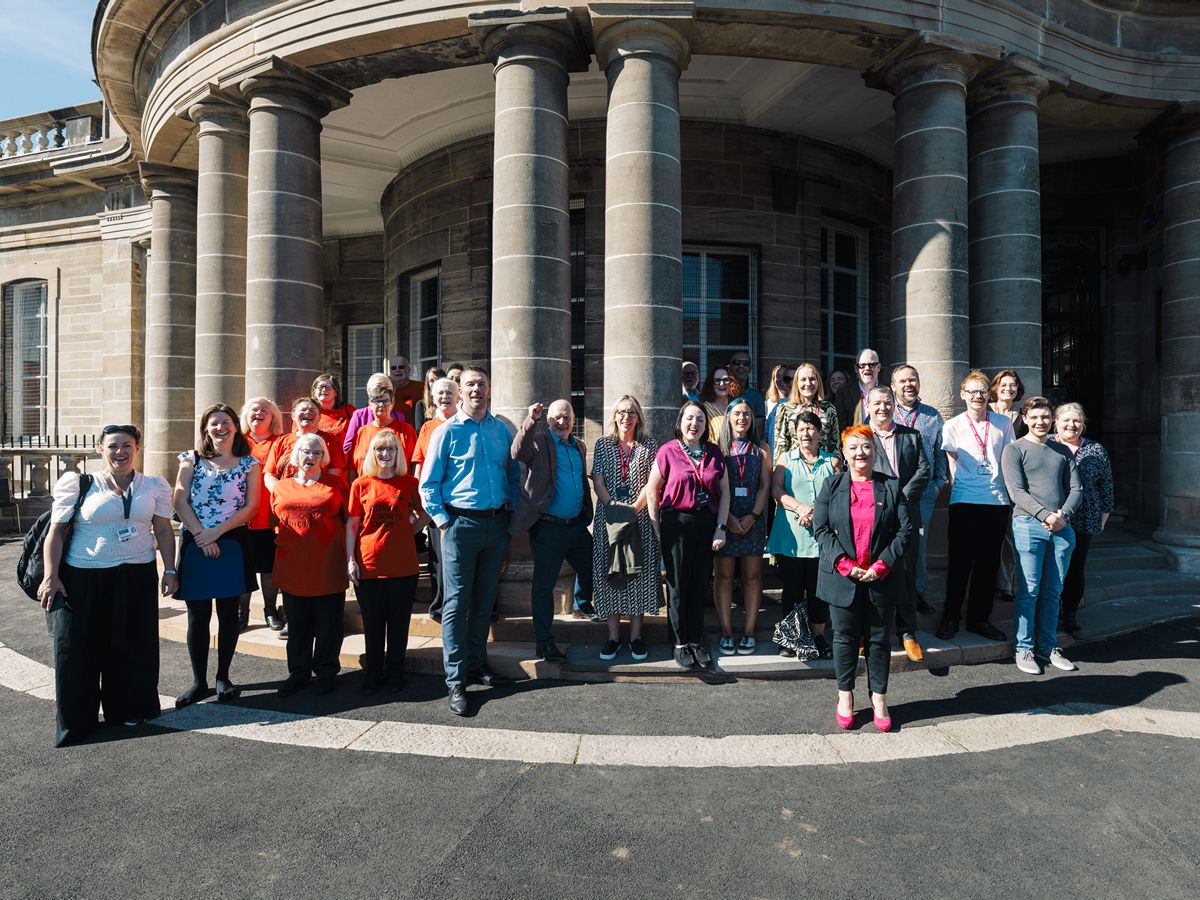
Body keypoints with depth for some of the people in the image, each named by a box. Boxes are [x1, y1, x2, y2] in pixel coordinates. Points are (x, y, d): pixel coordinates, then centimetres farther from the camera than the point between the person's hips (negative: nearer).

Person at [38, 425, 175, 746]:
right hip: (83, 578, -2)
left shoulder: (153, 486, 4)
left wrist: (169, 569, 1)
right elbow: (56, 531, -3)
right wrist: (51, 576, -9)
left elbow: (163, 531, 6)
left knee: (131, 645, 9)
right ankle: (76, 721, 18)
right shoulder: (79, 484, -2)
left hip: (136, 577, 2)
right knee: (77, 648, 2)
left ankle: (128, 709, 26)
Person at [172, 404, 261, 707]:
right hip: (195, 544, 1)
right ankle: (199, 681, 16)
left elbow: (251, 506, -2)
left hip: (232, 544, 0)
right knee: (198, 615, 5)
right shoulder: (192, 459, 7)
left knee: (228, 612, 6)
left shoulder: (249, 464, 5)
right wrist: (202, 536, -12)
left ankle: (223, 677, 20)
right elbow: (180, 502, -2)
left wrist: (217, 531, -12)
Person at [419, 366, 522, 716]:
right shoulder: (447, 431, -3)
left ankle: (477, 664, 29)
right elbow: (428, 484, -2)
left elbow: (514, 472, 17)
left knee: (485, 601, 14)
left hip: (497, 524, 4)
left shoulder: (501, 430, 9)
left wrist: (510, 508, 7)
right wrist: (443, 520, -8)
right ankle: (455, 681, 6)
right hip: (461, 524, -4)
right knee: (456, 604, -1)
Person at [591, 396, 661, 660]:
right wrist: (615, 509, -10)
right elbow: (598, 482, 2)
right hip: (608, 517, 1)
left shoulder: (649, 446, 6)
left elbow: (652, 484, -1)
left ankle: (636, 636, 10)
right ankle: (613, 636, 9)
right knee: (609, 574, 1)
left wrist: (633, 509, -12)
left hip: (640, 518, -1)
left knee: (639, 575, 1)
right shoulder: (602, 444, 8)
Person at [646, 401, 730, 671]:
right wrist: (657, 529, -3)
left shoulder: (714, 453, 6)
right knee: (678, 585, 5)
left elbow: (724, 491, 8)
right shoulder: (668, 451, -4)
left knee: (700, 585, 10)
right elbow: (652, 491, -2)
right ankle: (680, 643, 18)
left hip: (706, 523, 3)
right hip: (676, 523, -3)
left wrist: (720, 527, 2)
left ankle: (697, 642, 24)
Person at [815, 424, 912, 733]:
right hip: (842, 577, 0)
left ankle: (879, 698, 24)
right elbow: (821, 528, -2)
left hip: (882, 578, 0)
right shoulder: (831, 486, 4)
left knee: (879, 640, 10)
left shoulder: (891, 486, 4)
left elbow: (905, 529, -1)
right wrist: (844, 563, -13)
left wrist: (883, 565, -11)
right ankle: (845, 696, 23)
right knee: (845, 638, 9)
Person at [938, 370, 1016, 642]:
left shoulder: (1003, 423, 9)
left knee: (989, 562, 8)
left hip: (998, 501, 3)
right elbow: (951, 463, 7)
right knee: (960, 561, -3)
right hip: (965, 501, -3)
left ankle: (979, 618, 20)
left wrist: (1012, 493, 9)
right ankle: (950, 617, 9)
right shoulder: (952, 426, 2)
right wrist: (957, 488, 2)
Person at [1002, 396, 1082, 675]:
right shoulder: (1015, 450, 3)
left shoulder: (1063, 451, 18)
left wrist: (1063, 514, -6)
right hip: (1029, 525, -4)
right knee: (1029, 591, -4)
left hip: (1062, 527, 5)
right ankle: (1023, 649, 5)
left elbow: (1076, 489, 12)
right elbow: (1017, 492, -7)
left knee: (1053, 592, 8)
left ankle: (1047, 648, 17)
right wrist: (1046, 516, -16)